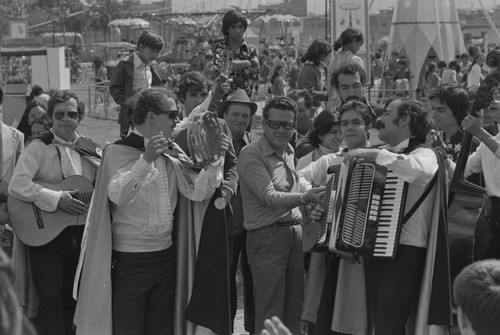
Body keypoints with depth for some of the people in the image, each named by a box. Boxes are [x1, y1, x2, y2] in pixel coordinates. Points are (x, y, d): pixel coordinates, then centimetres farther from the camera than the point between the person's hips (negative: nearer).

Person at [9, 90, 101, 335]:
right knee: (50, 299, -3)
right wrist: (56, 200, -24)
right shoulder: (39, 148, -7)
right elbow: (17, 186, -19)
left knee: (74, 299, 14)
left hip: (82, 235, 5)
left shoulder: (90, 149, 8)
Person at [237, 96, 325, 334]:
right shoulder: (251, 154, -12)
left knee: (294, 311, 11)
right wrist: (305, 197, -35)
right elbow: (269, 197, -23)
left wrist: (317, 192, 18)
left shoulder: (289, 151, 12)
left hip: (295, 233, 8)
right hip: (267, 236, -7)